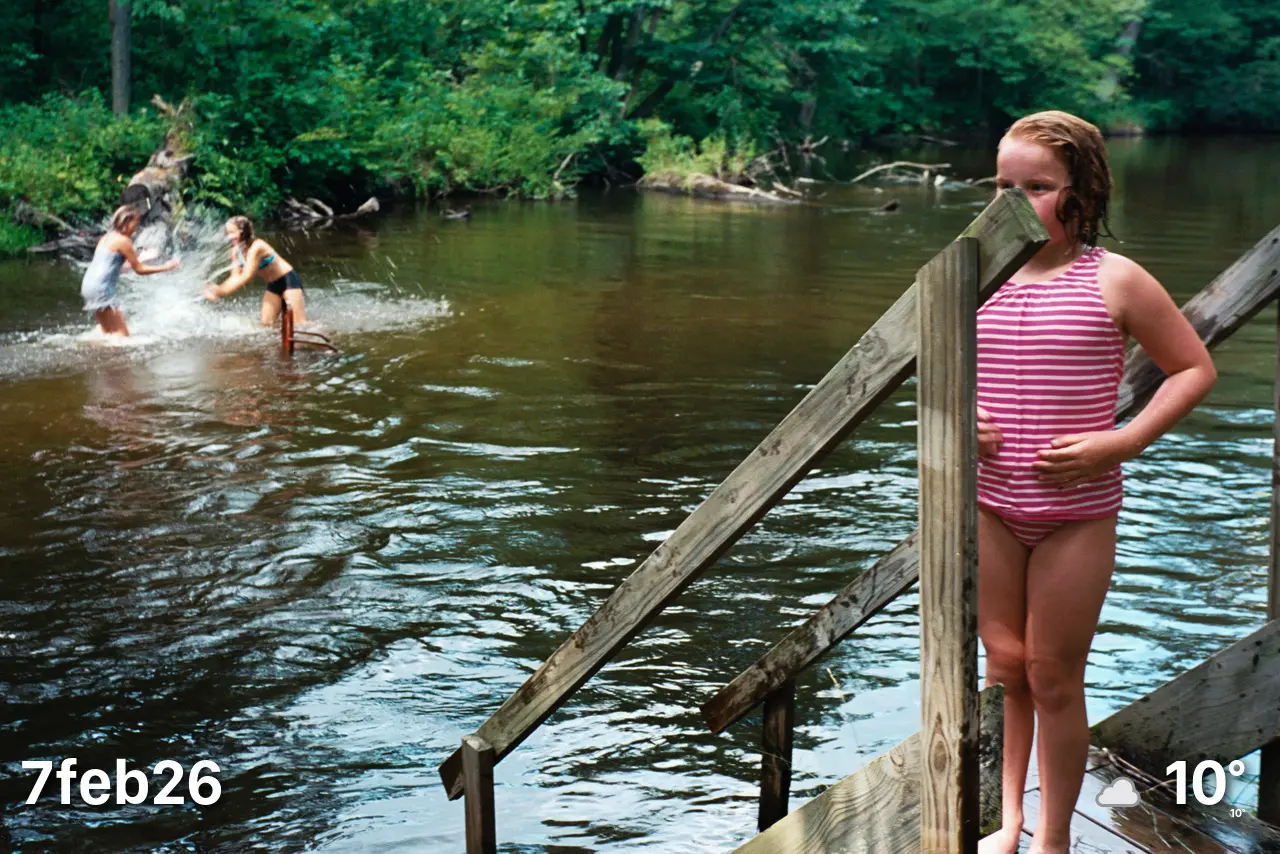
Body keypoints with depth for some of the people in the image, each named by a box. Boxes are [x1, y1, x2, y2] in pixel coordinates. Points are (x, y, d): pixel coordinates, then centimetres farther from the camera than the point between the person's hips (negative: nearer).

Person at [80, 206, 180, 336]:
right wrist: (165, 267, 2)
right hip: (102, 288, -10)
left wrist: (139, 259, 31)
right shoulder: (123, 241, -10)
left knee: (107, 330, 21)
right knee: (122, 334, -9)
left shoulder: (107, 237, 17)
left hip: (89, 284, 10)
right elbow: (139, 270, -6)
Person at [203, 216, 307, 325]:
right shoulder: (236, 251, -2)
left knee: (300, 324, -11)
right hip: (273, 285, 9)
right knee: (266, 323, 2)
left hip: (288, 280, -9)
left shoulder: (256, 247, -27)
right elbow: (235, 277, -5)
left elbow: (246, 277, -30)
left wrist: (222, 292, -32)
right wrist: (218, 289, -24)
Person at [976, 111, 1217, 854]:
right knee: (1004, 668, 13)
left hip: (1077, 510, -3)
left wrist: (1122, 441, -14)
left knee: (1053, 678, 6)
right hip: (989, 504, 4)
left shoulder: (1115, 281, -9)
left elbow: (1195, 369, -3)